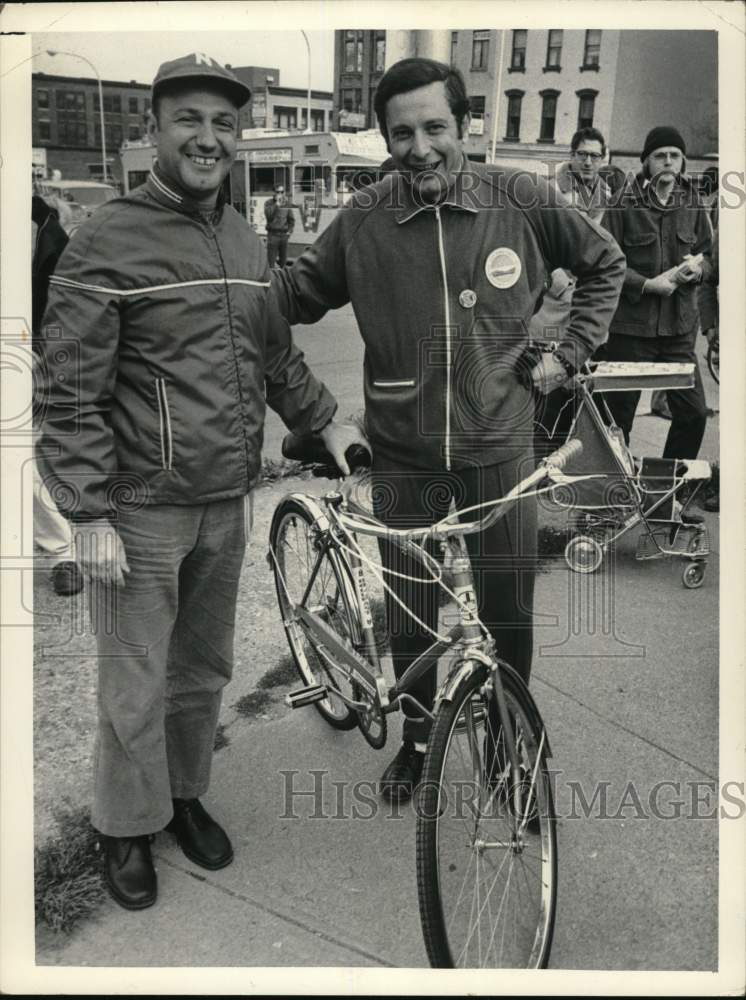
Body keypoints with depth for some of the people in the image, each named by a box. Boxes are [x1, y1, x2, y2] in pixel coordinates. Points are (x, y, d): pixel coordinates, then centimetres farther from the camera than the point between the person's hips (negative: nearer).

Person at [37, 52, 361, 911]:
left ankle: (186, 794, 38)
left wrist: (326, 423, 15)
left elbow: (277, 355, 22)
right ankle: (128, 827, 28)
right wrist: (89, 515, -15)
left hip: (226, 502, 6)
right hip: (140, 511, -5)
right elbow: (70, 394, -12)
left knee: (204, 669, 17)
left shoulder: (244, 243, 10)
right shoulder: (107, 242, -10)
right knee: (136, 688, 6)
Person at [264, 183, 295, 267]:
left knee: (283, 260, 10)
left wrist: (289, 231, 4)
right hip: (273, 234, -4)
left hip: (284, 234, 4)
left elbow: (291, 219, 17)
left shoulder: (287, 204, 9)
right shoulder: (269, 203, -2)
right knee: (271, 261, -6)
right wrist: (277, 203, -19)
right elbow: (268, 215, -19)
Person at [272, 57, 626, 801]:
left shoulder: (521, 201, -7)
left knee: (507, 615, 10)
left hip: (499, 447, 0)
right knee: (409, 614, 12)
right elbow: (297, 292, 4)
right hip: (404, 457, 0)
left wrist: (570, 353, 3)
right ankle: (417, 738, 36)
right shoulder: (363, 219, -7)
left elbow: (604, 265, 9)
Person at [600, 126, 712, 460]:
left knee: (693, 412, 2)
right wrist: (647, 284, -16)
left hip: (679, 326, 4)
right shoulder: (624, 204, -5)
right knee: (619, 414, 5)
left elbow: (706, 254, 19)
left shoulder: (692, 204, 9)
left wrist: (697, 267, -4)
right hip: (629, 325, -4)